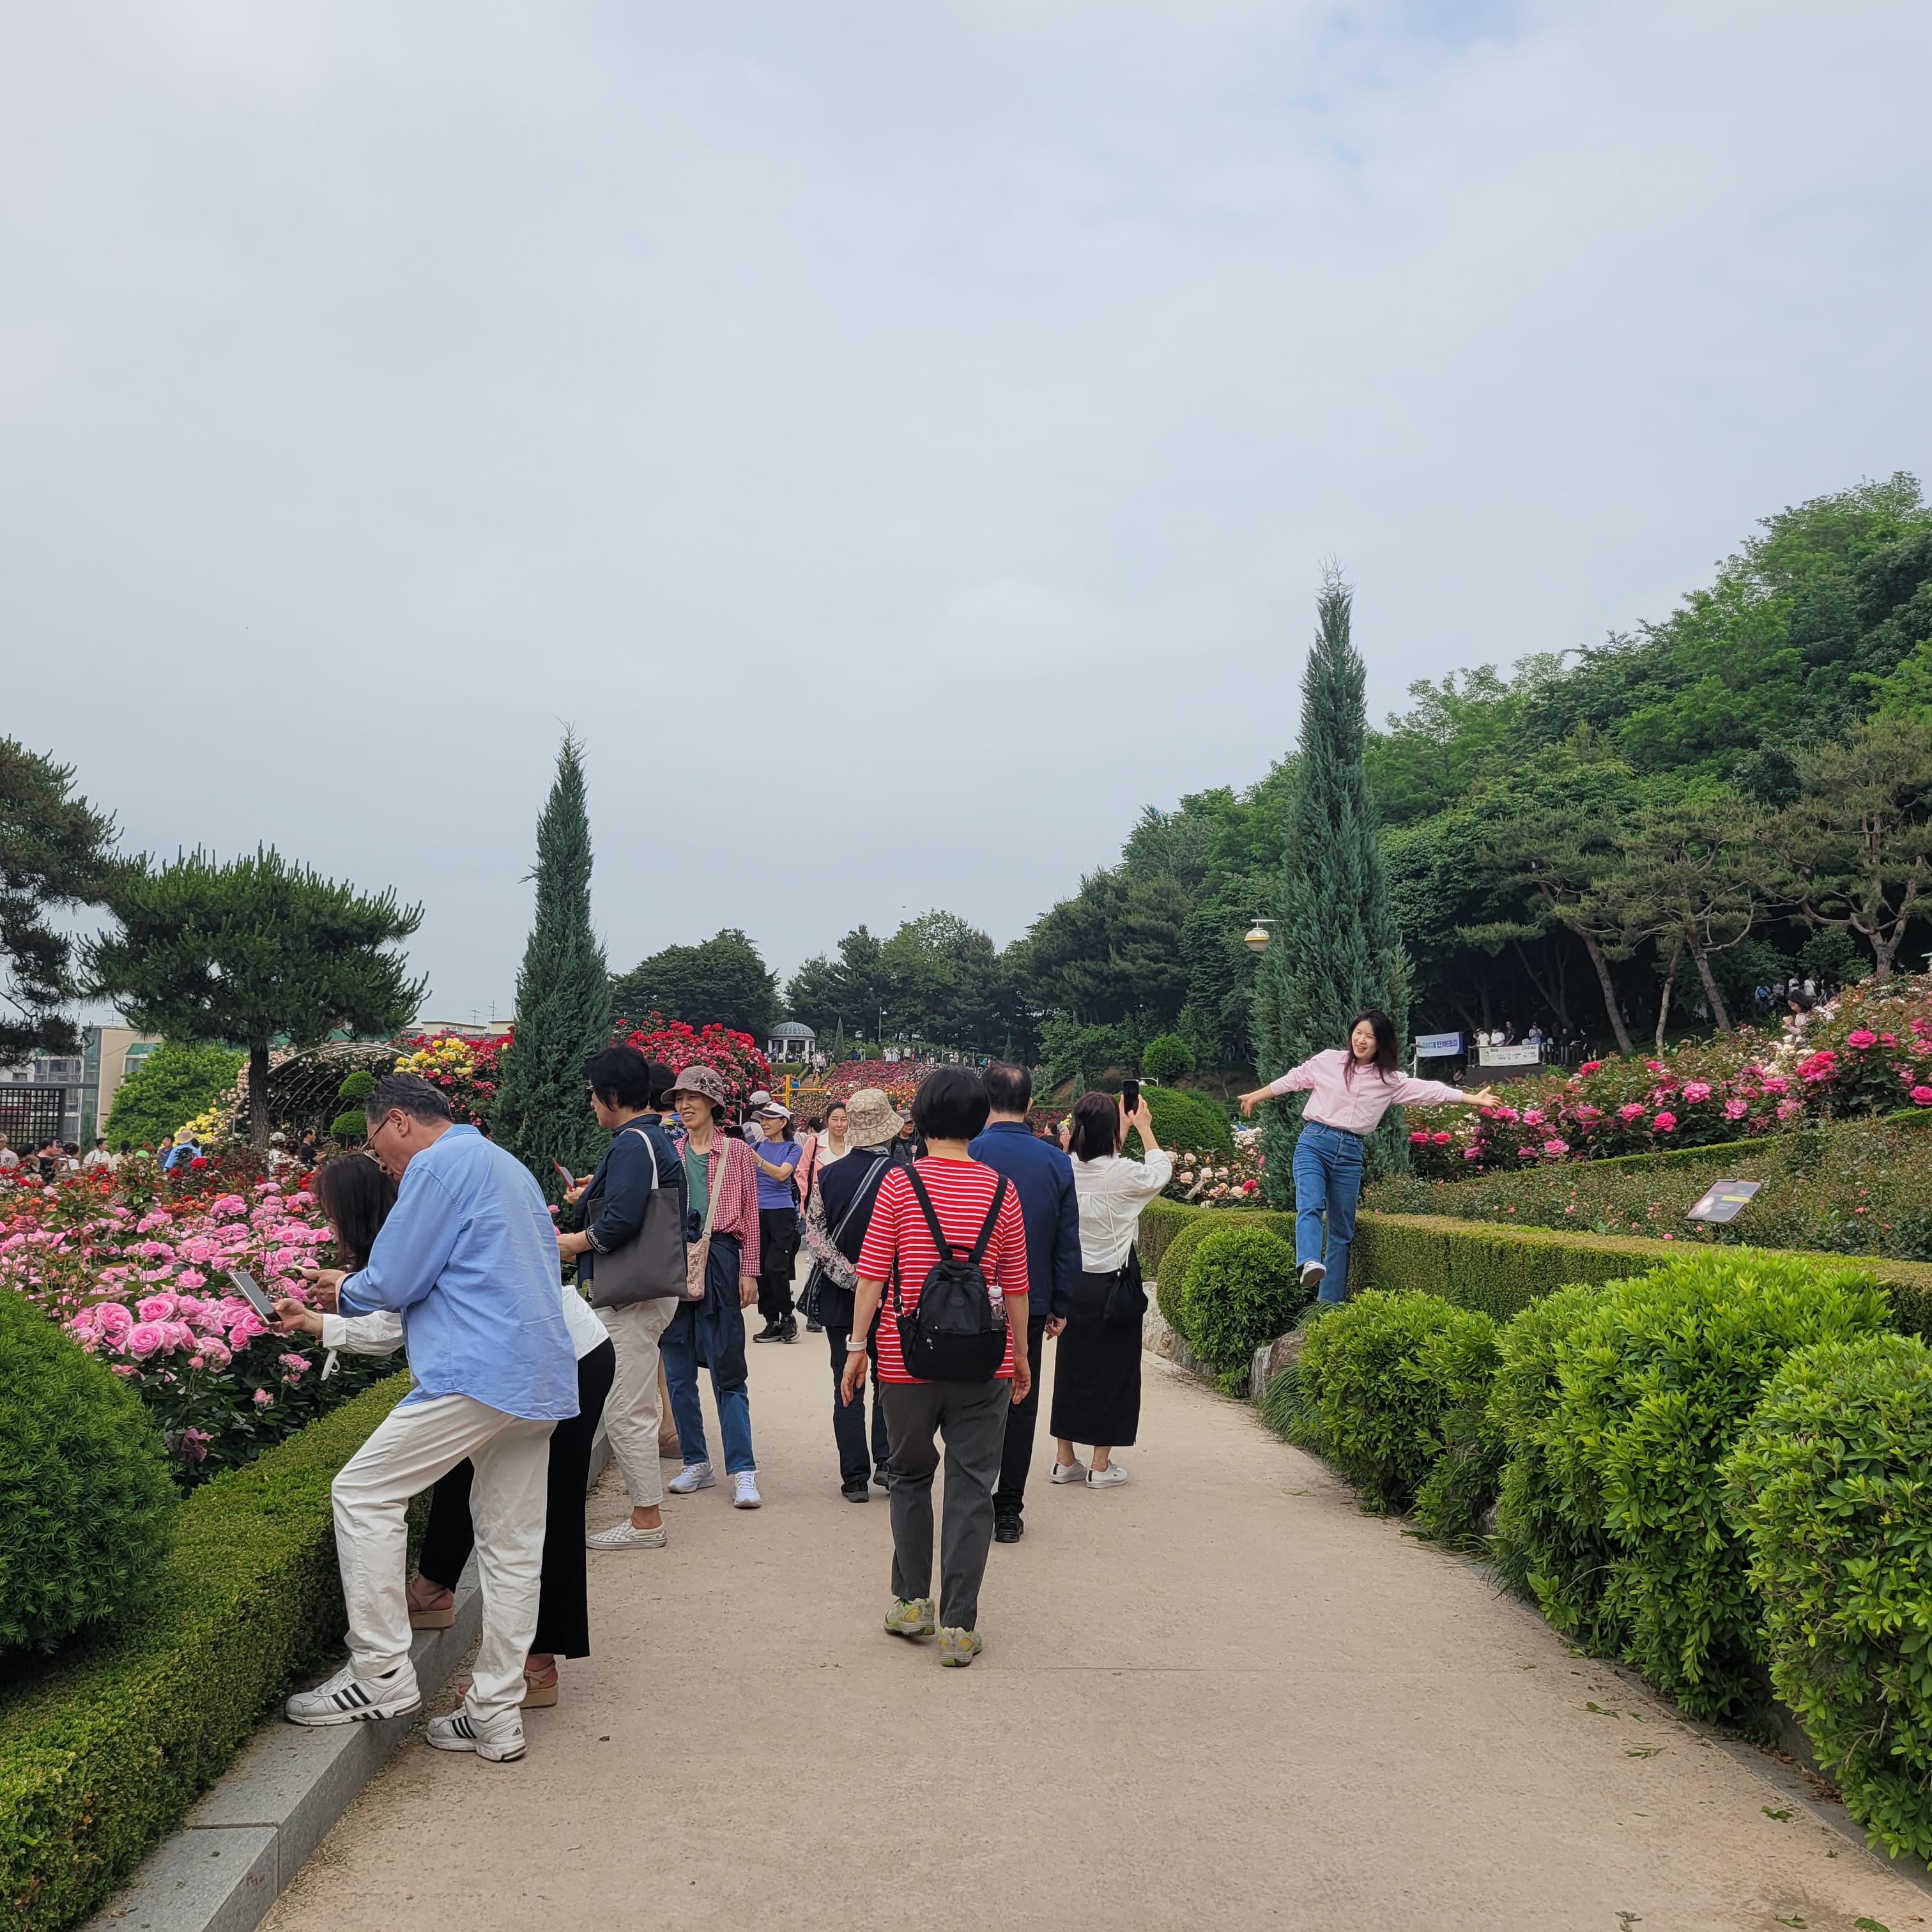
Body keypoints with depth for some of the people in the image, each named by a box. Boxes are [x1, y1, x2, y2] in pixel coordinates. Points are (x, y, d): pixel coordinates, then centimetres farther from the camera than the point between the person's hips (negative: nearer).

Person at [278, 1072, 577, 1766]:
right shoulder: (507, 1167, 25)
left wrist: (345, 1290, 16)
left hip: (477, 1372, -10)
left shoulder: (439, 1164, -5)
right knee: (513, 1546, 10)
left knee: (364, 1493, 0)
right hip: (543, 1380, 10)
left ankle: (381, 1674, 2)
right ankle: (496, 1718, 15)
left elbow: (391, 1283, -6)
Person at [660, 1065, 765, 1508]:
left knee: (727, 1371, -4)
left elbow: (750, 1216, 4)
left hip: (719, 1261, -3)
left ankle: (742, 1471, -1)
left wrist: (748, 1272, -1)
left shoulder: (736, 1152, 5)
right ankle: (696, 1463, 19)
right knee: (678, 1372, 7)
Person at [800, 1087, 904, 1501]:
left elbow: (813, 1234, -9)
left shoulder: (828, 1175, -5)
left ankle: (854, 1478, 8)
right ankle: (887, 1461, 6)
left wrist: (849, 1275, -10)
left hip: (839, 1297, 1)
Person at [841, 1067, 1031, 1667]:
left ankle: (911, 1601, 22)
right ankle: (959, 1627, 7)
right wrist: (1020, 1353, 14)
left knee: (910, 1477, 18)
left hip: (908, 1356, 0)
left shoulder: (899, 1183, -5)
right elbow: (1015, 1284, 4)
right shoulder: (1000, 1189, -1)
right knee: (971, 1489, 6)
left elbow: (872, 1273, -5)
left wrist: (857, 1345, 3)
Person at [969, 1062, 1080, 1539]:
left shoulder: (968, 1154, -11)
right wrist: (1060, 1305, 11)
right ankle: (1008, 1512, 14)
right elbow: (1069, 1240, 3)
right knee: (1020, 1406, 10)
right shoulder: (1056, 1160, -1)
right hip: (1031, 1303, 2)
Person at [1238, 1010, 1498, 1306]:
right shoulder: (1328, 1062, 4)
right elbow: (1294, 1079, 14)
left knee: (1342, 1231, 4)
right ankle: (1310, 1263, -49)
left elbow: (1431, 1091, 7)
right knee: (1310, 1205, -28)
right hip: (1314, 1142, -3)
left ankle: (1331, 1302, 8)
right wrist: (1256, 1095, 22)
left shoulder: (1391, 1080, 9)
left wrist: (1474, 1098, 1)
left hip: (1350, 1153, 3)